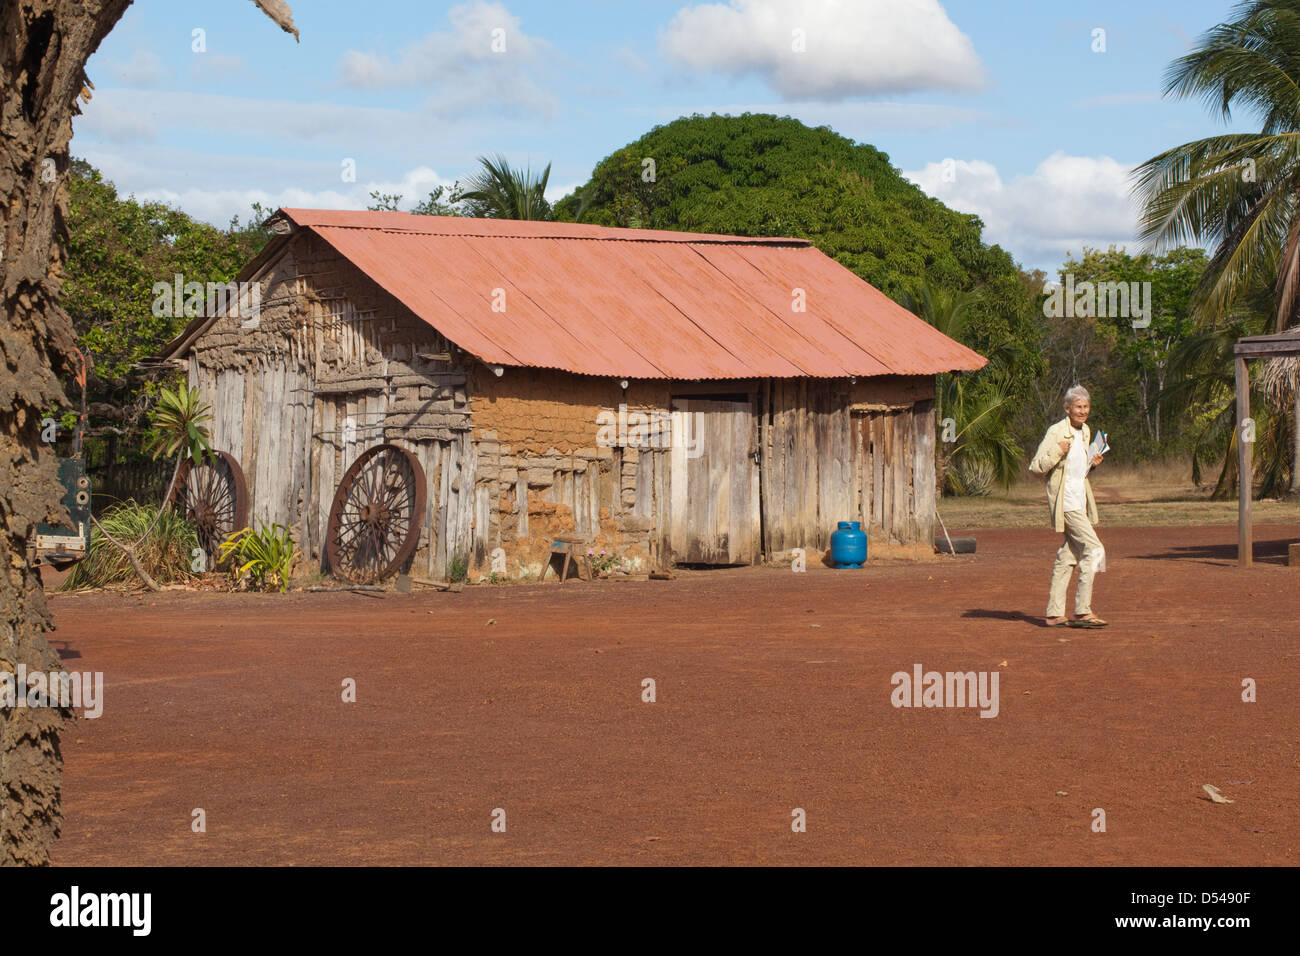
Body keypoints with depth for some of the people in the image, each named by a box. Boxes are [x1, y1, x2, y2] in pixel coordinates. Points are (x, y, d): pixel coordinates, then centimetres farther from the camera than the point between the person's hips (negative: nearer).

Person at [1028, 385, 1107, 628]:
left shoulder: (1084, 431, 13)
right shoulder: (1057, 432, -11)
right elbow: (1036, 467, -12)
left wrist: (1092, 464, 7)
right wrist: (1057, 451, -23)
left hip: (1080, 500, 8)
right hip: (1065, 501, -8)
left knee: (1068, 556, 8)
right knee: (1094, 549, -14)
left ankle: (1054, 614, 12)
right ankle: (1083, 611, -13)